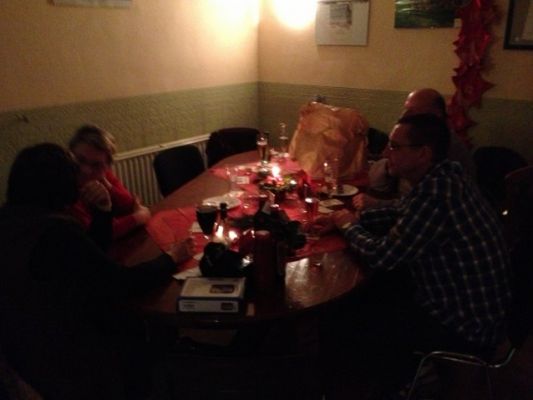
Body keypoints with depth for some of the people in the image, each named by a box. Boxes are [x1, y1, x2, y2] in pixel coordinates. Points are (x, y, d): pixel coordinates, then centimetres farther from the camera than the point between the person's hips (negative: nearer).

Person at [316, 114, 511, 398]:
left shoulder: (435, 192, -31)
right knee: (365, 289, 19)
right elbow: (399, 214, 15)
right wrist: (349, 218, 2)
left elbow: (381, 257, -25)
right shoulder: (440, 177, 0)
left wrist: (348, 226, -5)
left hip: (465, 327, -9)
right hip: (469, 306, 10)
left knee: (337, 327, -7)